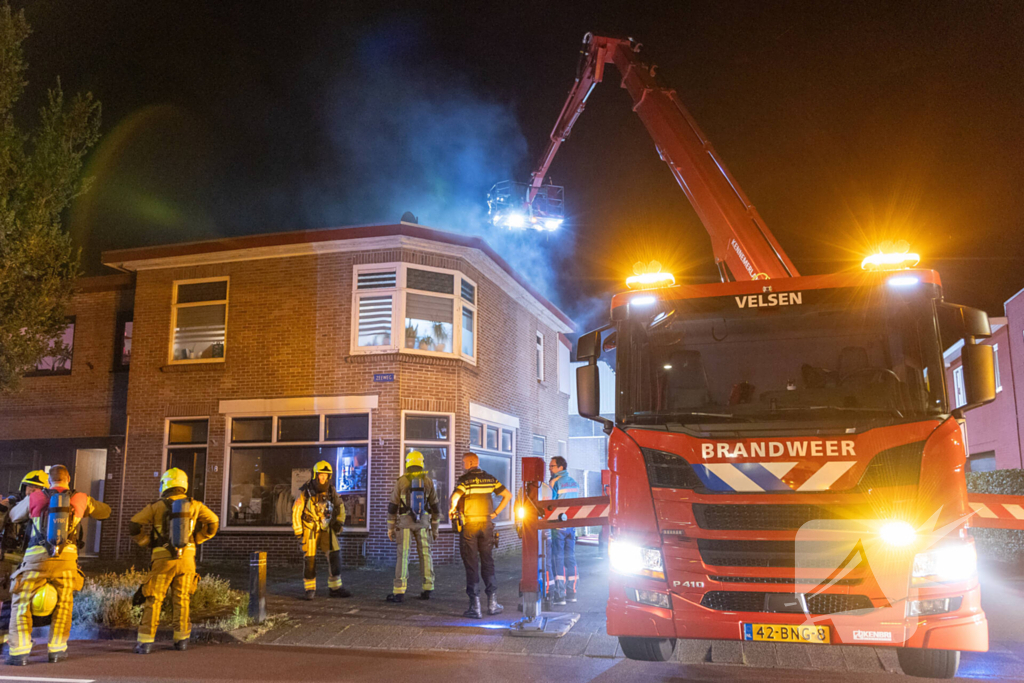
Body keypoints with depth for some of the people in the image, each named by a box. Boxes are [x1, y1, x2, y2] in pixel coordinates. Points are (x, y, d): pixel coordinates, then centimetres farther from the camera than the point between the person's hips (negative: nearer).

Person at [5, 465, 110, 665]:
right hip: (66, 558, 1)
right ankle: (57, 650, 15)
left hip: (36, 558, -1)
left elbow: (14, 516, 24)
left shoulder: (34, 498, 7)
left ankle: (19, 651, 4)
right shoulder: (80, 499, 9)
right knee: (63, 605, 16)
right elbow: (105, 511, 23)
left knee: (21, 605, 11)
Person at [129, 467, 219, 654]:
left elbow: (133, 526, -4)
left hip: (163, 560, -2)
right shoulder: (194, 505, 4)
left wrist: (147, 542, 12)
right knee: (181, 600, 13)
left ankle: (145, 642, 2)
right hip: (186, 559, 2)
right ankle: (181, 640, 16)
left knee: (154, 601, 5)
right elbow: (213, 522, -2)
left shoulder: (156, 507, -2)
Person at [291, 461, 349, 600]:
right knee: (310, 559, -3)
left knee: (334, 555, -6)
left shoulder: (331, 491, -5)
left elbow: (340, 506, 11)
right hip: (309, 530, -3)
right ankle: (310, 589, 13)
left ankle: (336, 588, 2)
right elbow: (296, 511, -7)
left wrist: (339, 522, 1)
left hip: (326, 529, 3)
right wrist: (298, 532, -7)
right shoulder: (306, 492, -15)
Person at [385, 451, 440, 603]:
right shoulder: (428, 482, 1)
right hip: (423, 522, 2)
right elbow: (435, 506, 5)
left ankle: (398, 592, -6)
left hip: (405, 522, -2)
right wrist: (435, 528, 13)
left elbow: (393, 506, -5)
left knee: (403, 556, -2)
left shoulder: (401, 481, -6)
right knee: (425, 554, 9)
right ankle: (427, 590, 9)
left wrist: (390, 528, 2)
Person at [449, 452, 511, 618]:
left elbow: (455, 496, -27)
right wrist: (495, 513, 12)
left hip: (468, 525, -4)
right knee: (487, 562, 14)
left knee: (471, 565, 2)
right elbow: (507, 495, 9)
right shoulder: (490, 479, 7)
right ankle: (492, 603, 16)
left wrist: (452, 509, -8)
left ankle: (475, 607, 2)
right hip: (486, 524, 4)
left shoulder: (465, 480, -10)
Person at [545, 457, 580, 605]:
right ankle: (571, 592, 14)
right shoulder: (574, 483, 12)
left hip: (558, 526, -7)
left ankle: (559, 595, -4)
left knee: (557, 559, -3)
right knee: (570, 558, 11)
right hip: (572, 526, 7)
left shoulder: (555, 482, -11)